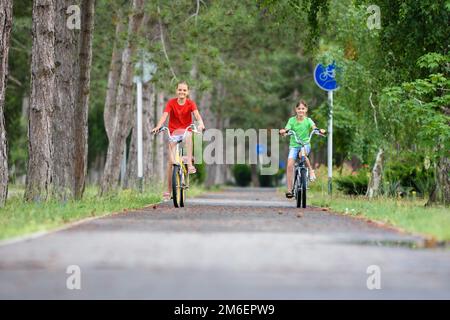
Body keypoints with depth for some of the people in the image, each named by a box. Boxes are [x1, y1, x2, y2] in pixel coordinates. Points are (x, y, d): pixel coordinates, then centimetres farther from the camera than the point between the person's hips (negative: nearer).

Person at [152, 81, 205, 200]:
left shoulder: (190, 103, -5)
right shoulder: (171, 103, -6)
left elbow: (197, 115, -21)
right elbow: (164, 115, -18)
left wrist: (200, 124, -42)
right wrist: (158, 127, -36)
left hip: (186, 130, -1)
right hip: (173, 132, 1)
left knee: (188, 135, -39)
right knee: (170, 161, -5)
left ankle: (189, 163, -37)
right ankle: (168, 190, 2)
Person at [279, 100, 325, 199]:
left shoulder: (308, 120, 0)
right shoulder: (292, 120, 1)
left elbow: (314, 127, -18)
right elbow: (286, 130, -12)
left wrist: (320, 131, -40)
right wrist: (283, 132, -36)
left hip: (305, 144, -1)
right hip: (294, 145, 1)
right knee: (289, 165, -17)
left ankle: (311, 170, -9)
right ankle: (289, 190, -12)